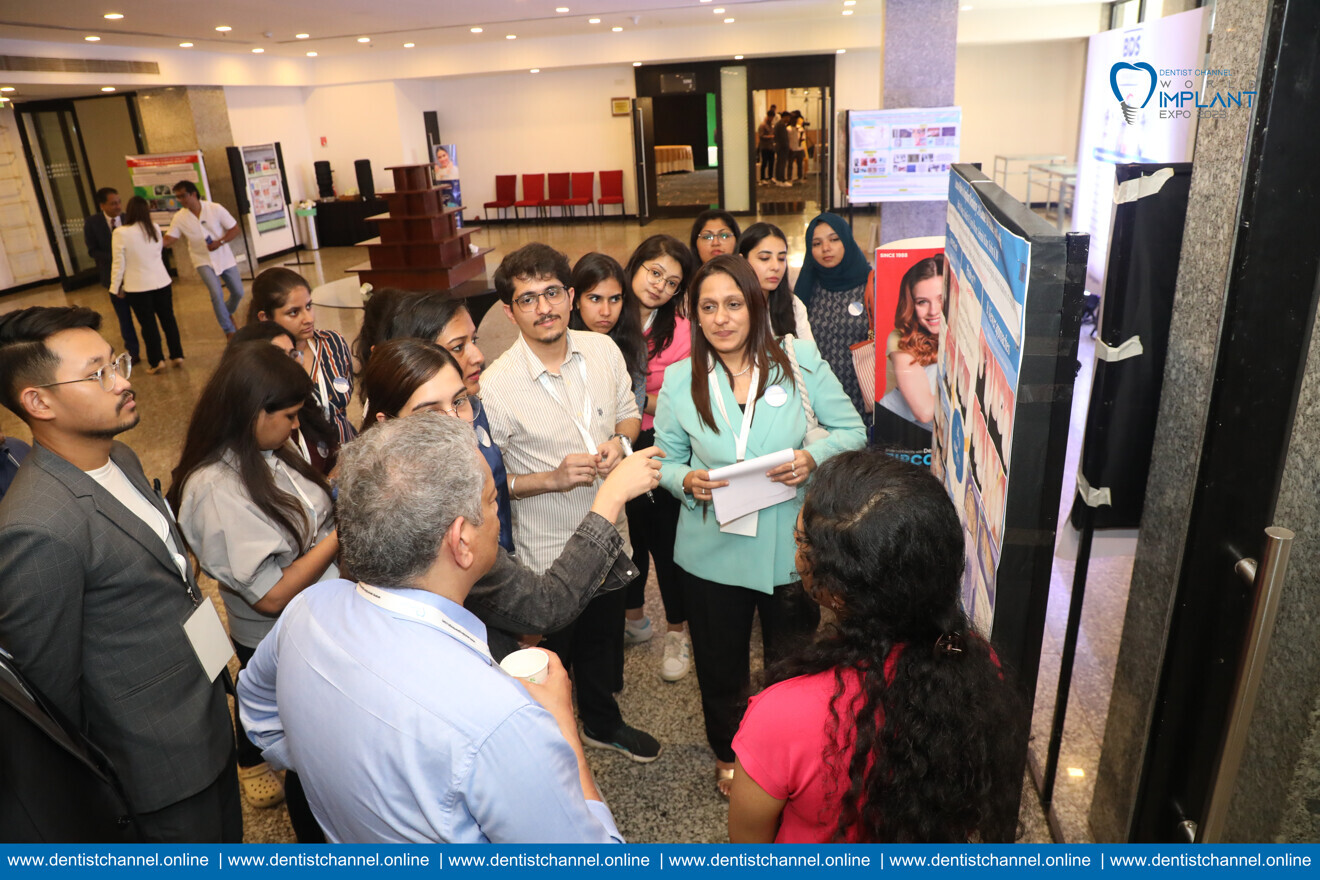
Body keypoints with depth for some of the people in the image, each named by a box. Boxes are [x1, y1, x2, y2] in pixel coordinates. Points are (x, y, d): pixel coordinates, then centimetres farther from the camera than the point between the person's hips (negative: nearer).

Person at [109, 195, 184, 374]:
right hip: (161, 281, 3)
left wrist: (115, 287, 1)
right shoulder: (154, 228, -1)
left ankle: (157, 361, 10)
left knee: (148, 324, 5)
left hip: (137, 286, -3)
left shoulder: (121, 233, -13)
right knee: (168, 319, 12)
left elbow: (118, 263, -9)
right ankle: (177, 355, 17)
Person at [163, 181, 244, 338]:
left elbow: (236, 229, -9)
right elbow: (168, 239, -8)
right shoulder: (179, 217, -6)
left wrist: (220, 242, -23)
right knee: (216, 294, -17)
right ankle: (229, 331, -4)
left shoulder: (215, 209, -10)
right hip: (203, 261, -1)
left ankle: (227, 313, 42)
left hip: (225, 258, 1)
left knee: (238, 293, 8)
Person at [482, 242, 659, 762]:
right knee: (551, 659, 16)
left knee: (603, 639, 26)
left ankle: (603, 723, 53)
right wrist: (554, 478, -27)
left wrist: (620, 441, -13)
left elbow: (628, 412, 9)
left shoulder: (603, 351, -7)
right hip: (547, 551, -5)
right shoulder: (495, 386, -21)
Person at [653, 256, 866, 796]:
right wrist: (688, 480, -20)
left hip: (791, 547, 0)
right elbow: (665, 460, 2)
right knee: (720, 665, 19)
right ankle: (728, 756, 50)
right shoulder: (679, 380, -4)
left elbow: (852, 430, -2)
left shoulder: (799, 361, -7)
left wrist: (813, 457, -21)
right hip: (713, 552, 1)